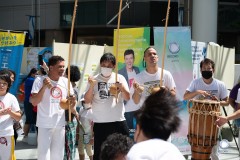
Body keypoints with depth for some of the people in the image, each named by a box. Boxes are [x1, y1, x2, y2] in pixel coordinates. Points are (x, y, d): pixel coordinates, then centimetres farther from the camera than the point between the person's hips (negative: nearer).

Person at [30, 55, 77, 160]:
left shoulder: (66, 81, 4)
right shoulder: (40, 80, -10)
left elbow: (70, 100, 12)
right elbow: (34, 102, -16)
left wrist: (72, 104, -12)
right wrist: (44, 87, -28)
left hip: (60, 124, 5)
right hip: (45, 125, -5)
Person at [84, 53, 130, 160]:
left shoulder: (119, 78, 5)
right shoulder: (94, 80, 3)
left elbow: (127, 98, -2)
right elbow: (87, 101, -2)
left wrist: (122, 87, -20)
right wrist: (91, 87, -17)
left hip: (119, 121, 1)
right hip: (100, 123, -1)